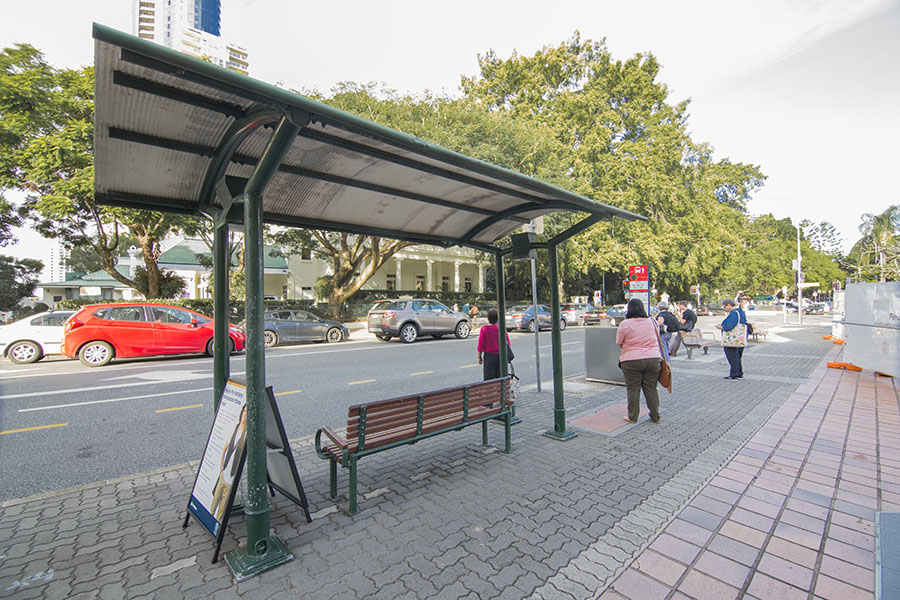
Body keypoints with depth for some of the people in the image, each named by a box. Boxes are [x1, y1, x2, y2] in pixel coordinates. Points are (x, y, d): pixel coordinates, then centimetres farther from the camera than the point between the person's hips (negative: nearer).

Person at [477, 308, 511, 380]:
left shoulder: (484, 329, -11)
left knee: (489, 378, 3)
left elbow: (480, 345, -8)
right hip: (501, 356, 3)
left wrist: (479, 357, 3)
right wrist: (506, 356, 16)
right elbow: (507, 343, 5)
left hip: (489, 355, -3)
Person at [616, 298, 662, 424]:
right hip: (653, 359, 4)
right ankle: (655, 417, 21)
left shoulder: (625, 324, -9)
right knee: (651, 389, 13)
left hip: (632, 360, -4)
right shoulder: (652, 321, 5)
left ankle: (633, 417, 12)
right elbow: (657, 339, 17)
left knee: (633, 389, 5)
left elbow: (619, 343, 0)